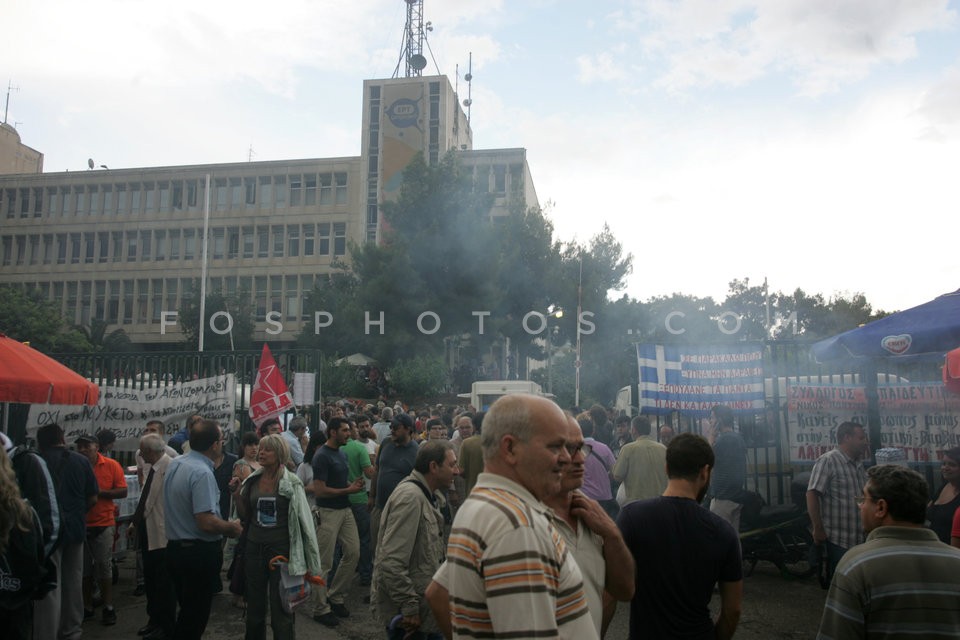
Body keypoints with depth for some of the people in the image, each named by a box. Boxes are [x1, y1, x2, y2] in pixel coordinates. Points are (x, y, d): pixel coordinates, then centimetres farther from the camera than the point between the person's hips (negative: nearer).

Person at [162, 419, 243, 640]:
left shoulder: (175, 464, 4)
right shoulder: (202, 473, -24)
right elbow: (206, 522, -29)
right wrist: (231, 527, -12)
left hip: (175, 547, 9)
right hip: (199, 553, -9)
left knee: (186, 610, 22)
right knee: (195, 615, 5)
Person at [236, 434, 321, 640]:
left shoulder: (292, 483, -9)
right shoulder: (252, 481, 3)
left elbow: (305, 521, -7)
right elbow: (245, 517, 11)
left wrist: (310, 562, -8)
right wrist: (237, 494, -5)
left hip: (281, 549, -4)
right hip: (254, 549, 4)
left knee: (281, 611, 3)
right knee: (254, 608, 16)